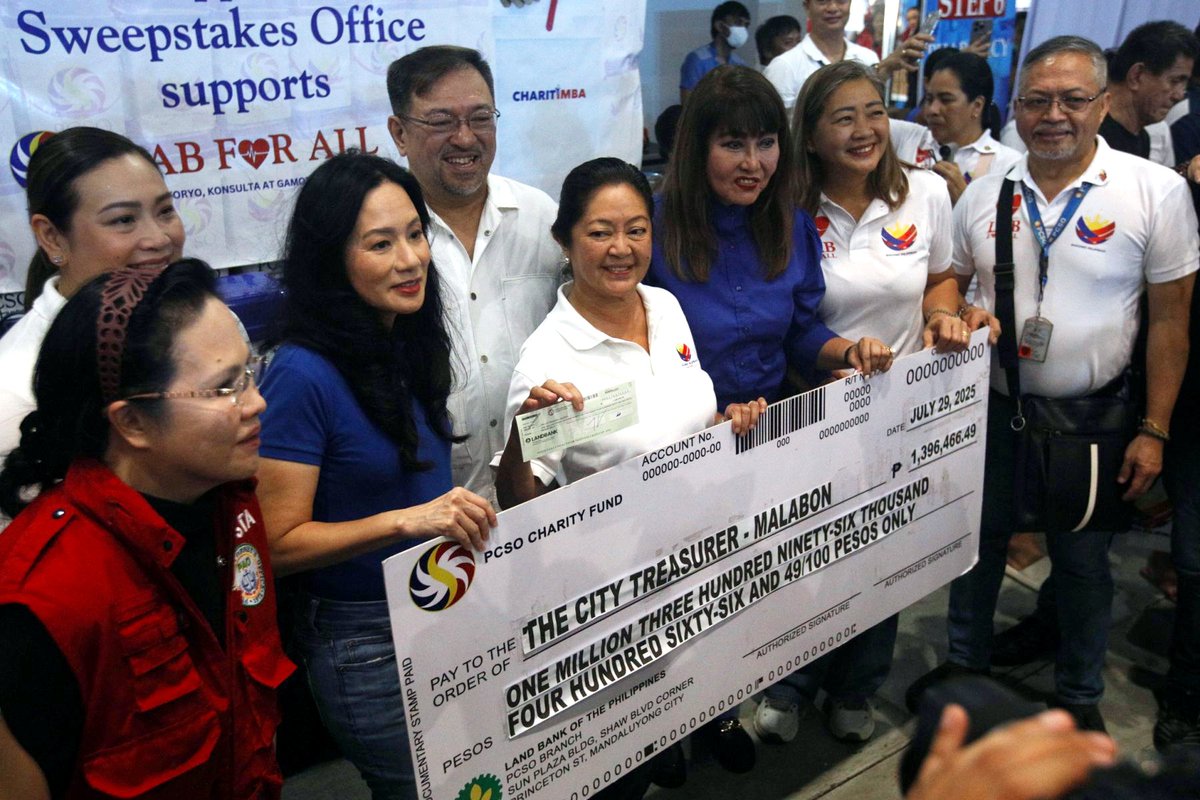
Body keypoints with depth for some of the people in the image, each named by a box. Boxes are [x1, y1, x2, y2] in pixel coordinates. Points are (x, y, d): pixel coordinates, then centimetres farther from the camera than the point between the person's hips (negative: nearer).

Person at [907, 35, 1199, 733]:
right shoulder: (984, 194, 0)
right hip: (991, 407, 3)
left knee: (1083, 564, 13)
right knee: (979, 542, 17)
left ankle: (1080, 695, 36)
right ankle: (966, 662, 40)